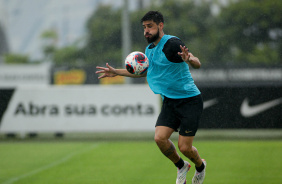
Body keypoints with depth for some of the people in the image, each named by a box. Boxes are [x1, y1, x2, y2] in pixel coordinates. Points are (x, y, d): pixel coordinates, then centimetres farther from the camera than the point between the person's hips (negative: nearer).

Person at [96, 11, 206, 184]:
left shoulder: (172, 43, -16)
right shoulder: (149, 49, 10)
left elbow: (197, 63, -27)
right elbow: (144, 71, 30)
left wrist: (189, 59, -50)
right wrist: (117, 72, 26)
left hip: (190, 100, -7)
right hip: (170, 101, 7)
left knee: (184, 147, -9)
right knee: (160, 137, -14)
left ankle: (200, 166, 26)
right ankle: (181, 167, 14)